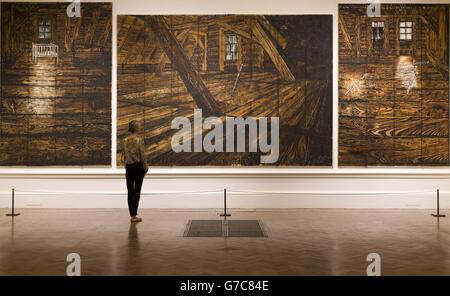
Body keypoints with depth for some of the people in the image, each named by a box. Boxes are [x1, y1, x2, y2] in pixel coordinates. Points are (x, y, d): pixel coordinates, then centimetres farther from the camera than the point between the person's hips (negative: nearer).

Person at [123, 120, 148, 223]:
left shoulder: (125, 141, 2)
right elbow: (142, 156, -11)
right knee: (137, 191, 1)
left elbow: (124, 155, 7)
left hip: (129, 167, 4)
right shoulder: (139, 140, -13)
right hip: (138, 167, -4)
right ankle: (134, 215, 0)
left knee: (130, 191, 9)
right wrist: (146, 168, 0)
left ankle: (132, 215, 13)